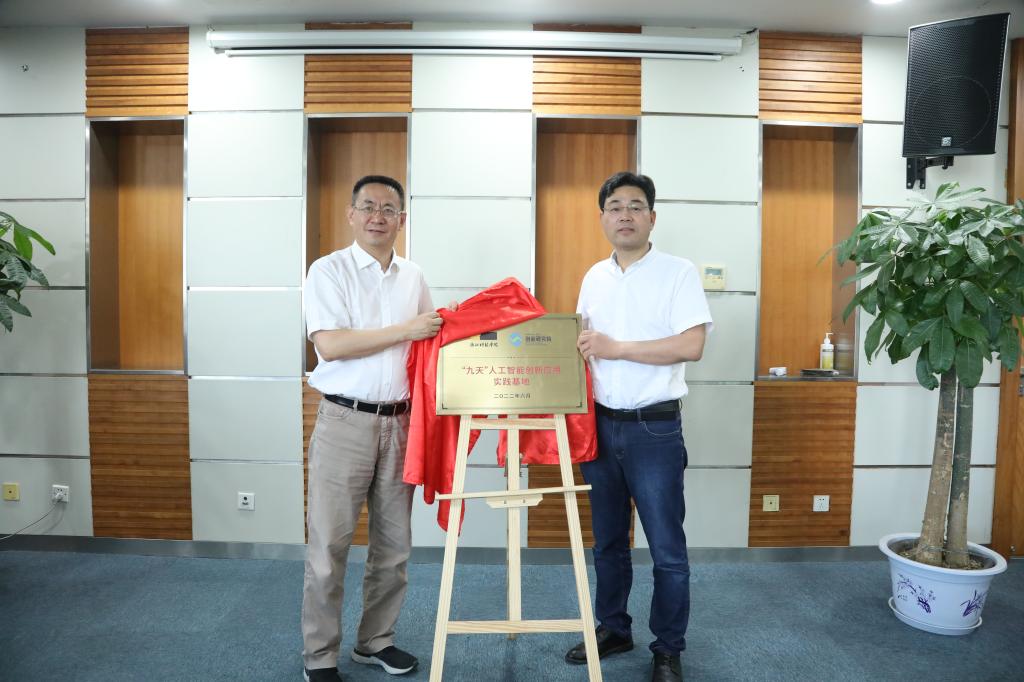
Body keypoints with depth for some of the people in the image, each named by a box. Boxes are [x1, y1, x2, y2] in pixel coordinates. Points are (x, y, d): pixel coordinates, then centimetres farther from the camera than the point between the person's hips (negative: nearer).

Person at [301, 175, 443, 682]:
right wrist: (405, 331, -16)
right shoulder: (330, 270, -2)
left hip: (400, 422, 5)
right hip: (345, 421, -4)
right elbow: (329, 344, -14)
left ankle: (375, 640, 29)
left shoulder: (414, 278, 12)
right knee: (330, 544, 2)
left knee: (393, 543, 12)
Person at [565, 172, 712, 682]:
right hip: (600, 424, 5)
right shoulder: (594, 277, 10)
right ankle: (613, 630, 34)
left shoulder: (678, 273, -6)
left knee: (667, 549, 5)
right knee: (607, 541, 17)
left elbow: (692, 345, -17)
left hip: (654, 429, -5)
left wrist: (616, 348, -19)